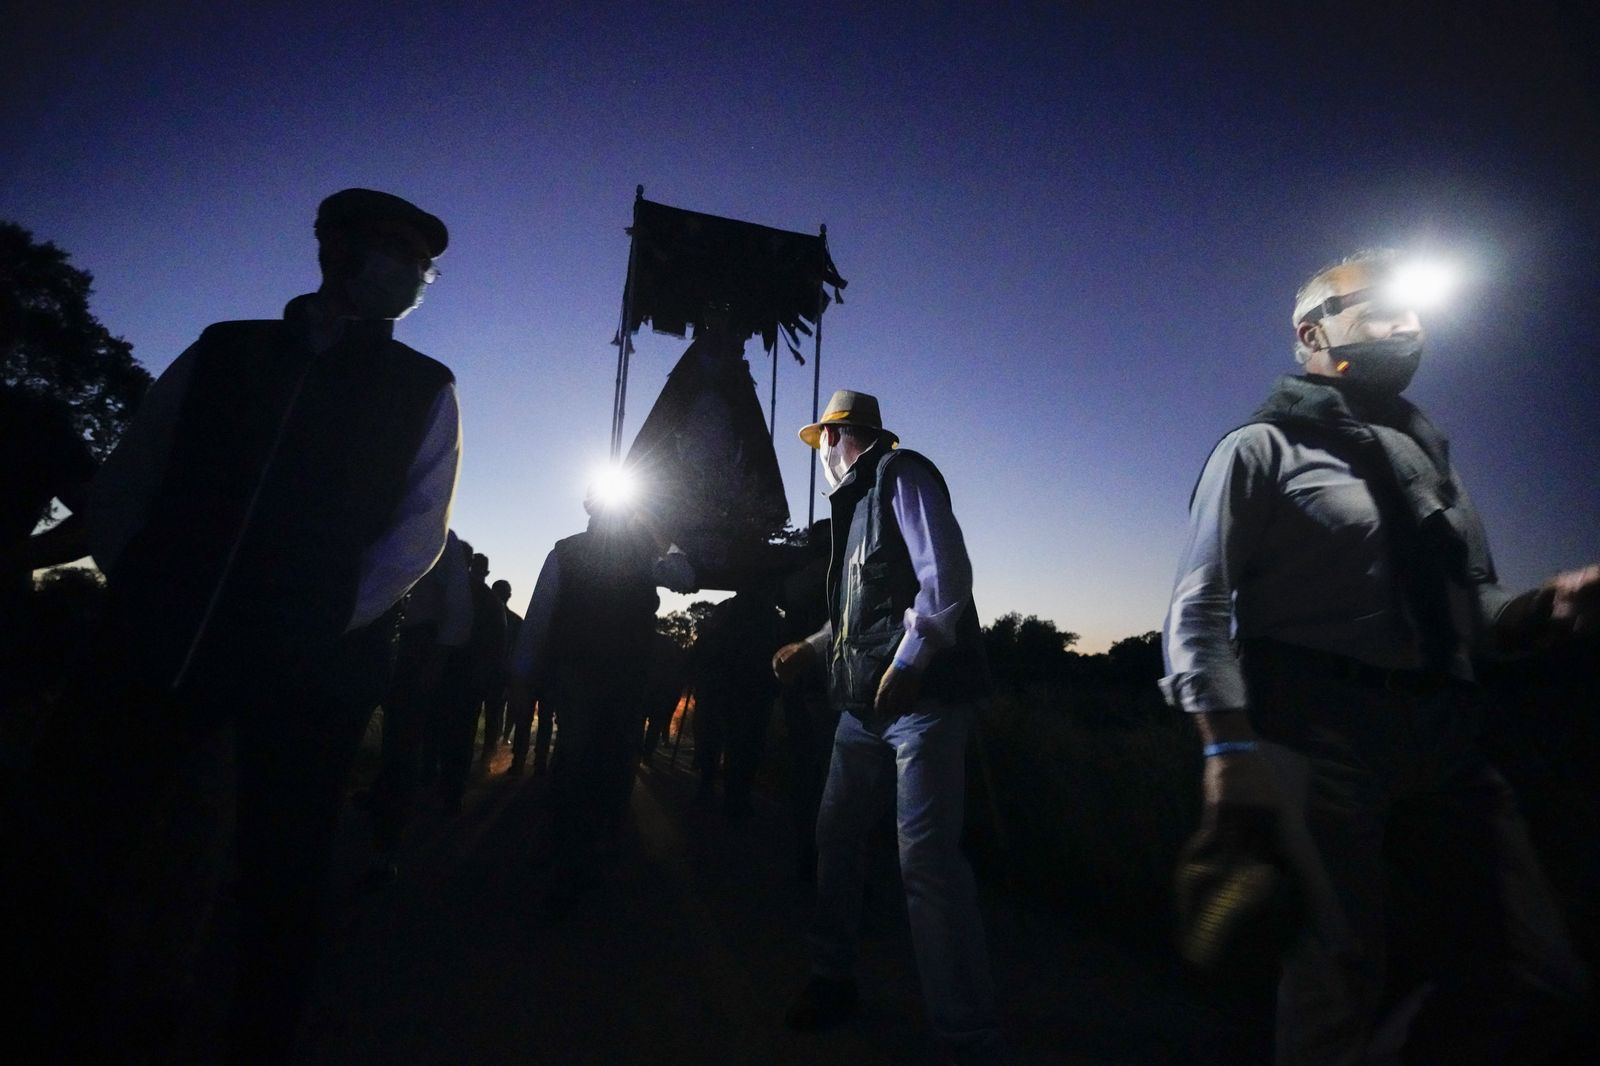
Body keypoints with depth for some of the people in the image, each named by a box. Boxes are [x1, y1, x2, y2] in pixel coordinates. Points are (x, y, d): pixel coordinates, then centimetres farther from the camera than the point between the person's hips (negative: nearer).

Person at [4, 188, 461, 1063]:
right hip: (164, 641, 3)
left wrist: (322, 628, -9)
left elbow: (418, 533, -4)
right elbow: (121, 486, 15)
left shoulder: (426, 391, 4)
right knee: (70, 842, 11)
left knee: (278, 875, 6)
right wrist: (139, 595, 4)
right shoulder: (220, 352, 12)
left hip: (311, 667, -2)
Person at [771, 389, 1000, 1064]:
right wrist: (811, 649, 24)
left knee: (925, 859, -8)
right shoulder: (857, 500, 22)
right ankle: (832, 979, 34)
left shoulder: (901, 474, -4)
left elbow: (944, 574, -17)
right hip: (867, 704, 9)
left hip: (922, 696, -9)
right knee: (836, 833, 15)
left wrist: (906, 664, -22)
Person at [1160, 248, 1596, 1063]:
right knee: (1341, 984, 2)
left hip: (1441, 741, 7)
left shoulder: (1425, 456, 20)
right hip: (1316, 742, -7)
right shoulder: (1263, 450, -3)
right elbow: (1202, 606, -12)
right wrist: (1230, 748, -23)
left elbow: (1472, 610, 21)